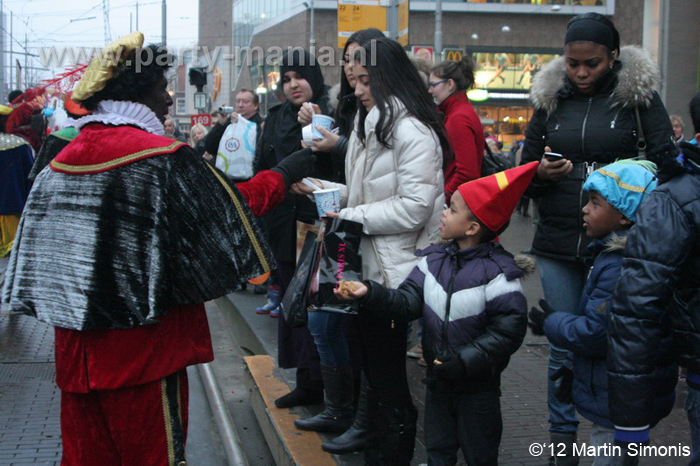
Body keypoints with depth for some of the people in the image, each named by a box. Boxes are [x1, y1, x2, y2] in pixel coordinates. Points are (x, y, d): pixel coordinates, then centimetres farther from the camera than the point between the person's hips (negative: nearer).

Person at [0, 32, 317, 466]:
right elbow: (232, 207, -6)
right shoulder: (163, 157, -14)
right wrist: (283, 173, 7)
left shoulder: (65, 159, 5)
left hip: (76, 348, 6)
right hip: (142, 349, -6)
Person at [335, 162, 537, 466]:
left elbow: (508, 330, -22)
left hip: (478, 386, -5)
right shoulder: (433, 260, -2)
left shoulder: (499, 273, -19)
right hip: (438, 377, 5)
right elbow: (407, 303, -7)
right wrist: (370, 294, -22)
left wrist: (463, 362, -25)